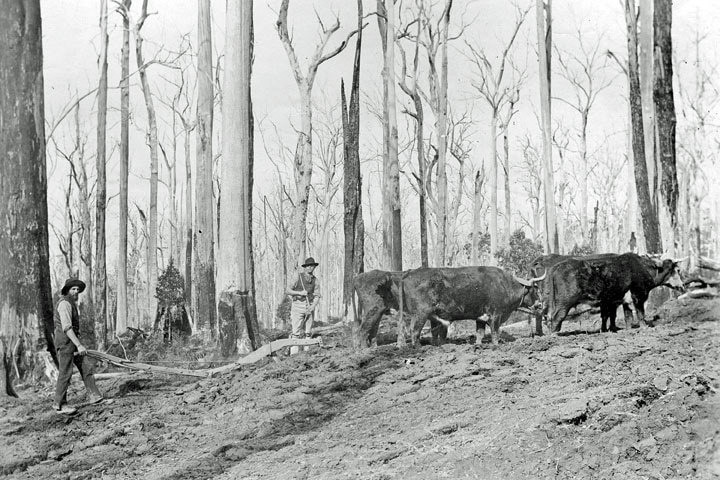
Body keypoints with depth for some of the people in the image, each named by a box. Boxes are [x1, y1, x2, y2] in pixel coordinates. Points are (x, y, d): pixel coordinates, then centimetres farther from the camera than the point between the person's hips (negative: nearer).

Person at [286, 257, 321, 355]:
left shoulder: (315, 280, 6)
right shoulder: (298, 277, -4)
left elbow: (317, 296, 4)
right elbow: (287, 291, -6)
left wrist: (313, 306, -14)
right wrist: (300, 293, -19)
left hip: (309, 307, 4)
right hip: (298, 306, -4)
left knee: (307, 332, 5)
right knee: (296, 332, -9)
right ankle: (294, 355, -11)